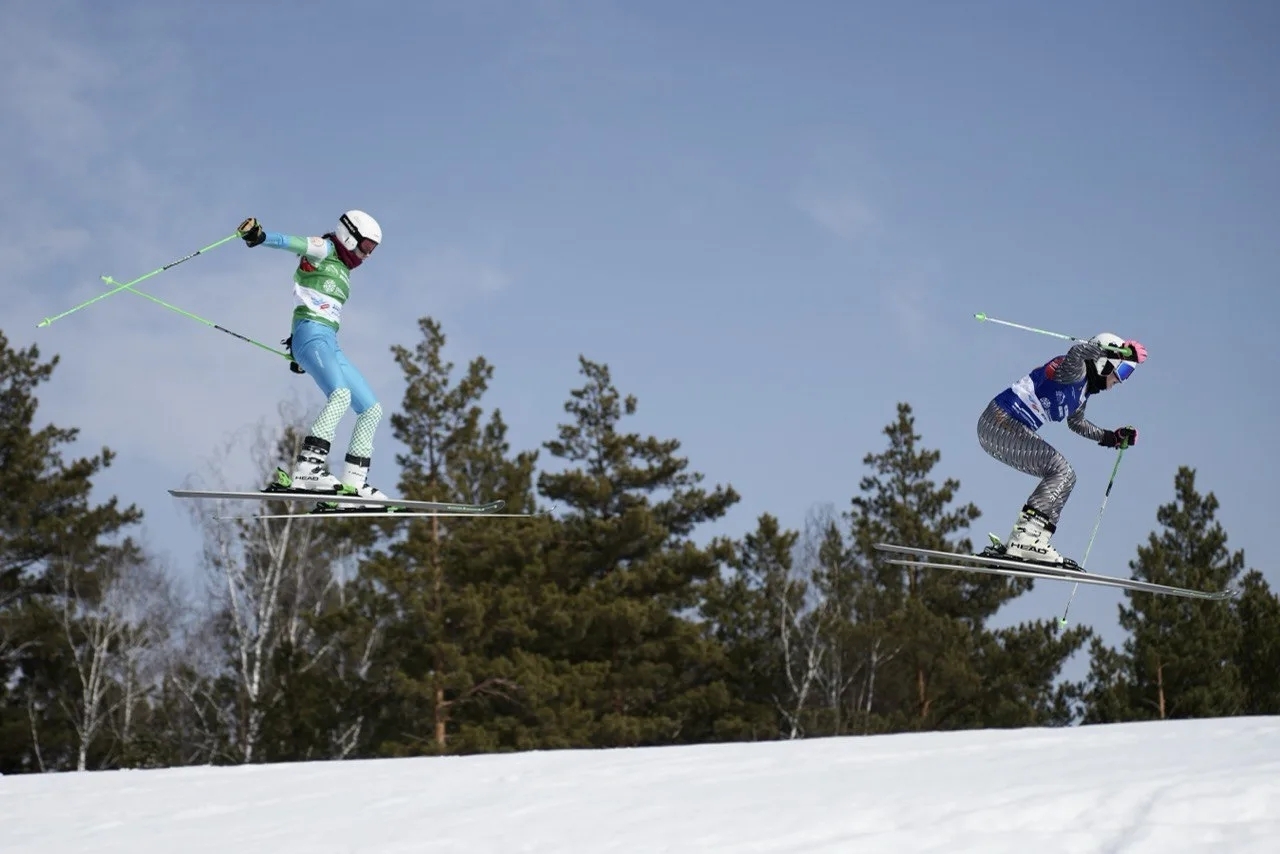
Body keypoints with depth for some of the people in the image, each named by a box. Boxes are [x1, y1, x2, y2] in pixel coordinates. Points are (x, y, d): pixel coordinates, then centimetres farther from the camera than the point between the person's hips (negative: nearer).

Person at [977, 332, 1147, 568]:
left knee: (1064, 477, 11)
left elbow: (1076, 423, 40)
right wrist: (1121, 350, -33)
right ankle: (1026, 541, -30)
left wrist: (1112, 437, 37)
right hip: (1000, 422, -11)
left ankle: (1027, 541, 0)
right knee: (1061, 471, -17)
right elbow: (1076, 353, -37)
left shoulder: (1083, 392, 20)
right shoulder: (1075, 371, -10)